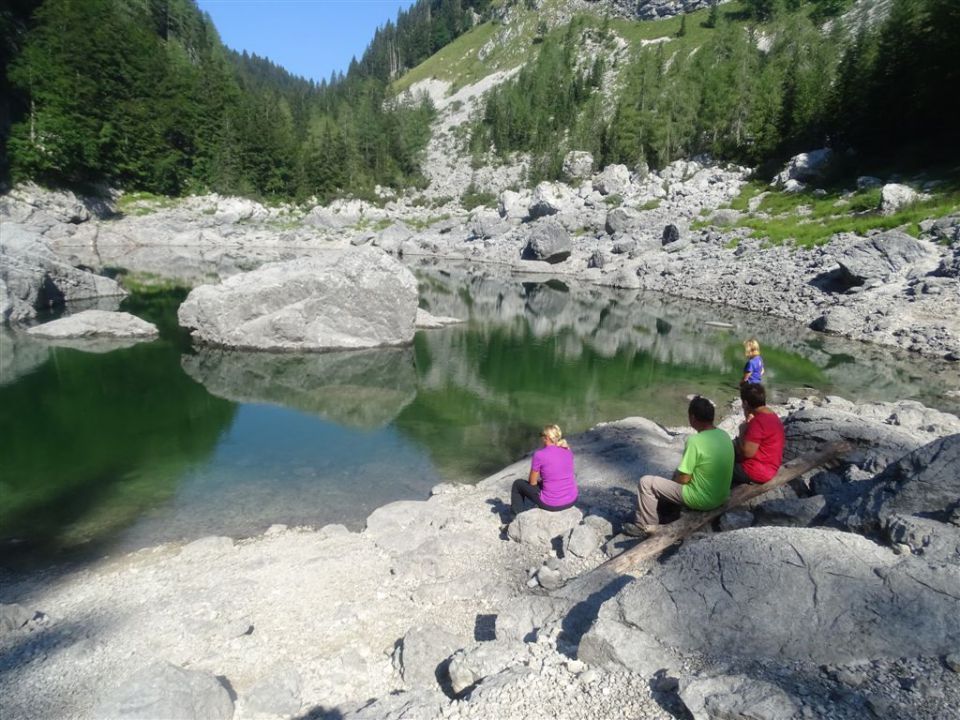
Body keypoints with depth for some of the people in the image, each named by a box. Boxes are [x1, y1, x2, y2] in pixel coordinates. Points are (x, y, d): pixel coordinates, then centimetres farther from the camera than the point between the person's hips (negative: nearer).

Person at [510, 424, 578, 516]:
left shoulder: (539, 455, -16)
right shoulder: (568, 450, 1)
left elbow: (532, 482, -5)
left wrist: (537, 480, 17)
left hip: (551, 503, -5)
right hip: (571, 500, 6)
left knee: (518, 483, 19)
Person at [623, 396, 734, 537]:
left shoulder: (695, 441, -25)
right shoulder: (724, 435, 0)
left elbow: (683, 479, -19)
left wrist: (676, 476, 4)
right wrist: (678, 474, 14)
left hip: (702, 500, -8)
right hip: (721, 496, 8)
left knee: (646, 482, -1)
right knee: (678, 472, 30)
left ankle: (646, 526, 12)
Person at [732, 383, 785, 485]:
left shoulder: (758, 422, -26)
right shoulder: (772, 415, 5)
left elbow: (747, 452, -26)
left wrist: (742, 431, -12)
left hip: (758, 472, -10)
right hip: (769, 467, 10)